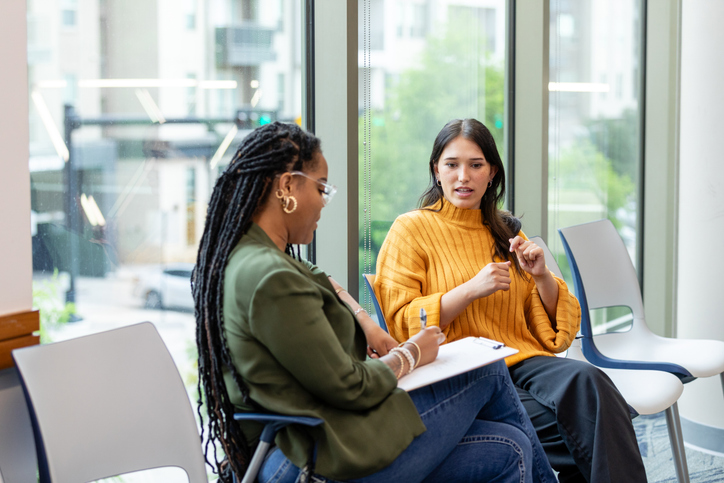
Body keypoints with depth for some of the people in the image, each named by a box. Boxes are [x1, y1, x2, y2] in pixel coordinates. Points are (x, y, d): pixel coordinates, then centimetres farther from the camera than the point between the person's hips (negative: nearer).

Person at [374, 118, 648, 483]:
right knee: (582, 427, -30)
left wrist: (541, 276, 0)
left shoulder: (505, 232, 22)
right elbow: (401, 324, -4)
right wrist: (471, 290, -13)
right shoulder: (411, 229, 6)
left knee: (586, 379, -31)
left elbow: (556, 325, 20)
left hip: (524, 361, 5)